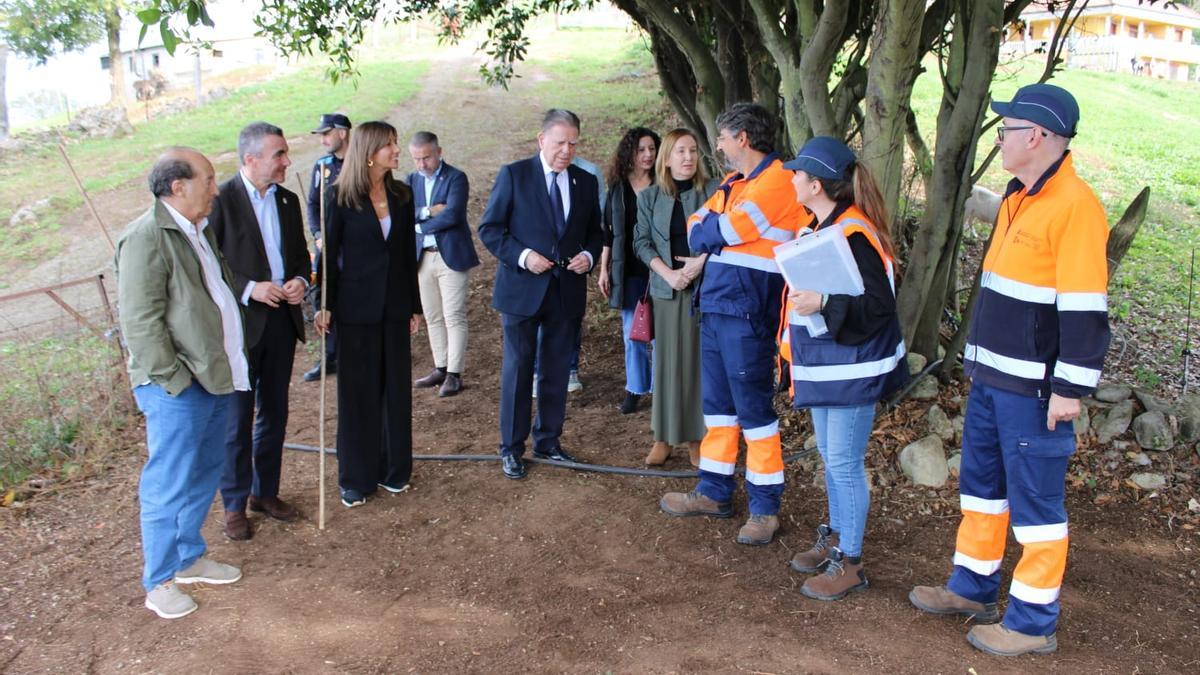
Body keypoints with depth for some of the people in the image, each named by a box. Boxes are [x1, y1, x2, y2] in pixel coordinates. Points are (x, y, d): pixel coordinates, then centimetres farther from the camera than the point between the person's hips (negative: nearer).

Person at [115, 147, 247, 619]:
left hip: (216, 377, 9)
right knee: (170, 484, 2)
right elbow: (141, 322, -20)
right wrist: (173, 379, -19)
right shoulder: (147, 238, -16)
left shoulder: (199, 231, 12)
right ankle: (159, 581, 16)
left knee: (205, 474, 18)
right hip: (178, 387, -9)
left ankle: (189, 558, 34)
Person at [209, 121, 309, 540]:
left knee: (275, 413, 15)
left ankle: (265, 492, 29)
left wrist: (300, 280, -4)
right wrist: (249, 289, -21)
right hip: (241, 322, -6)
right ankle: (235, 504, 16)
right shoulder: (221, 201, -11)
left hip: (282, 319, 6)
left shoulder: (288, 200, 8)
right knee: (238, 418, 3)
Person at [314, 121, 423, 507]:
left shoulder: (401, 196, 6)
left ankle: (394, 469, 22)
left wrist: (414, 306, 9)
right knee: (358, 392, 5)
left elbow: (408, 254, 10)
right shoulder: (342, 197, -6)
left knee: (397, 388, 9)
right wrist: (325, 306, -7)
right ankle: (356, 478, 16)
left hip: (395, 306, 4)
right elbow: (330, 254, -3)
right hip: (357, 306, -4)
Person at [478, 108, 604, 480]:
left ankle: (548, 442, 26)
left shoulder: (586, 182, 7)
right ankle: (511, 448, 15)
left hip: (567, 291, 4)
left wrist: (588, 255, -6)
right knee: (517, 370, 4)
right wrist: (522, 256, -18)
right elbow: (489, 229, -4)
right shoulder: (513, 175, -4)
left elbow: (594, 231, 16)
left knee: (557, 371, 12)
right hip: (522, 288, -3)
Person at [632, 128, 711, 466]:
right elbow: (642, 242, 3)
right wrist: (669, 274, -11)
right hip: (666, 288, 2)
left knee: (699, 359, 0)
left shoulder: (713, 192, 0)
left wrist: (700, 262, -17)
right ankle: (664, 436, 11)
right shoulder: (649, 197, 8)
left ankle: (697, 437, 8)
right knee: (668, 361, 4)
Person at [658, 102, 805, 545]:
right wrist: (715, 232, -5)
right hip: (715, 306, 9)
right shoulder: (732, 183, 18)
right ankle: (714, 492, 26)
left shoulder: (776, 181, -12)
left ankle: (765, 507, 7)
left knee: (754, 409, -3)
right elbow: (695, 231, 14)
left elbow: (724, 232, -16)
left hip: (748, 313, -9)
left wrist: (707, 230, 4)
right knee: (717, 404, 15)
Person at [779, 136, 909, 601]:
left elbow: (879, 304, -25)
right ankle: (836, 538, 35)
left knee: (844, 464, -2)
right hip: (823, 366, 10)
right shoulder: (817, 228, 9)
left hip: (852, 370, -10)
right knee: (830, 457, 19)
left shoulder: (854, 236, -21)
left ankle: (849, 563, 10)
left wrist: (825, 304, -35)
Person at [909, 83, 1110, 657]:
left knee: (1035, 500, 2)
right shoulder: (1019, 196, 12)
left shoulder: (1074, 205, -18)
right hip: (992, 377, 10)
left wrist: (1070, 389, -20)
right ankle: (972, 589, 35)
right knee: (981, 483, 19)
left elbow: (1084, 307, -20)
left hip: (1033, 388, -10)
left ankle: (1034, 622, 16)